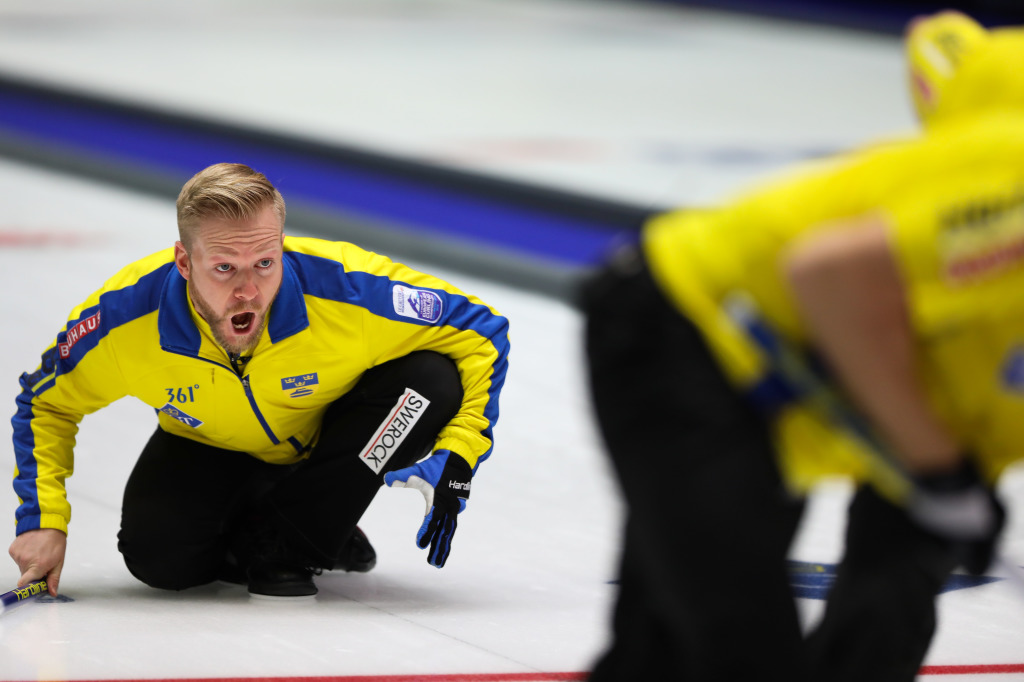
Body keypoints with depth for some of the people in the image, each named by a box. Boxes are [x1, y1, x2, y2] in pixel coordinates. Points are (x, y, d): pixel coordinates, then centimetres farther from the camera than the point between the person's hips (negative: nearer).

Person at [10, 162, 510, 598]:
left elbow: (482, 334, -25)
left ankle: (289, 540, -10)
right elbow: (45, 402, -11)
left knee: (430, 379, -29)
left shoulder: (345, 288, -38)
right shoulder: (125, 316, -33)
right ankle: (245, 531, 10)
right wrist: (43, 520, -21)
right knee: (157, 556, -28)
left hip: (332, 434, 1)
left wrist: (455, 462, -34)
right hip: (213, 448, -1)